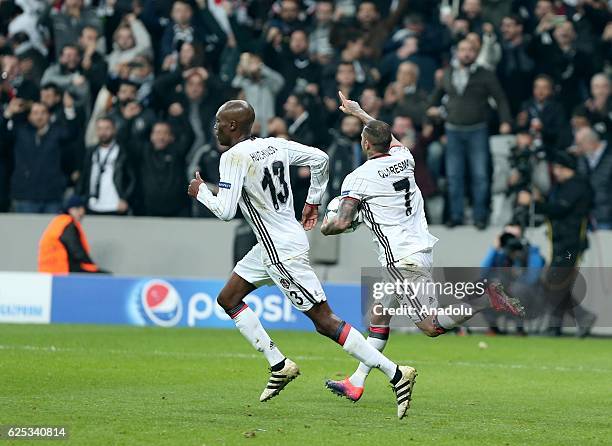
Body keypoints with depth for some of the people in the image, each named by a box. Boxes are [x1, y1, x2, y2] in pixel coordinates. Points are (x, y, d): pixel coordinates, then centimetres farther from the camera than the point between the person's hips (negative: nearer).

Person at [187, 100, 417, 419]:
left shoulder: (234, 156, -17)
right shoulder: (275, 145, 6)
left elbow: (225, 211, -20)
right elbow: (320, 159, 11)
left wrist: (200, 191, -1)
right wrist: (313, 201, 21)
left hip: (285, 252, -10)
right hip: (272, 247, 10)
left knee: (325, 322, -7)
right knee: (228, 299, 16)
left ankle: (396, 374, -8)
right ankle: (279, 366, 16)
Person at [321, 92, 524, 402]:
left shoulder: (358, 178, -12)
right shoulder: (403, 159, 8)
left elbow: (342, 223, -16)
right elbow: (388, 137, 32)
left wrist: (326, 227, 8)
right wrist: (357, 112, 43)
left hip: (403, 260, -9)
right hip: (422, 247, 9)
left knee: (431, 326, -9)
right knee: (379, 315, 15)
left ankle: (487, 300, -21)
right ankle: (356, 384, 16)